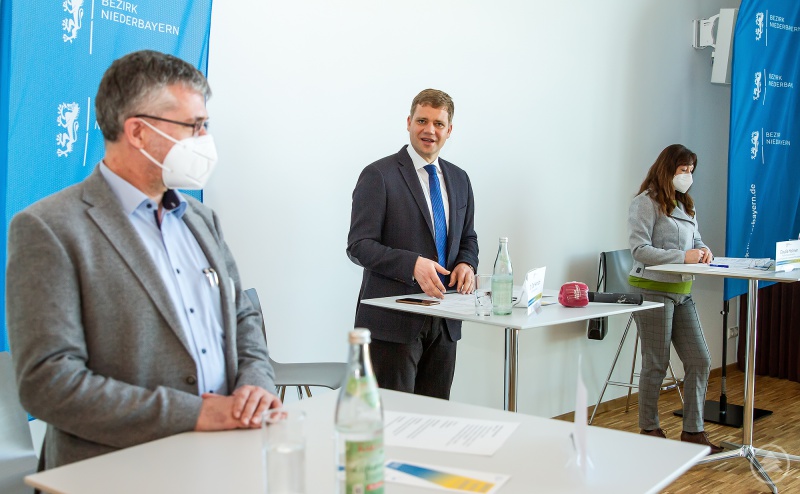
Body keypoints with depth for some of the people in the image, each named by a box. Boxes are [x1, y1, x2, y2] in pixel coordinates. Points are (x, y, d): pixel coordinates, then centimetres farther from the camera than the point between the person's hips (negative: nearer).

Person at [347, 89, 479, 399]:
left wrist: (467, 263, -1)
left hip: (444, 324, 6)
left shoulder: (459, 179, 14)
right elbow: (359, 246, -11)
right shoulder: (379, 175, -6)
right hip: (394, 321, -6)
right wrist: (413, 264, -25)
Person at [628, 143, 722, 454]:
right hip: (652, 290, -8)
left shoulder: (685, 205, 16)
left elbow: (695, 240, 23)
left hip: (682, 292, 8)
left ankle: (693, 430, 14)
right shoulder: (646, 203, -9)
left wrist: (702, 250, -2)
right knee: (656, 365, 2)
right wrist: (683, 256, -22)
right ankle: (649, 429, 18)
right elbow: (639, 249, -17)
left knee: (699, 361, 4)